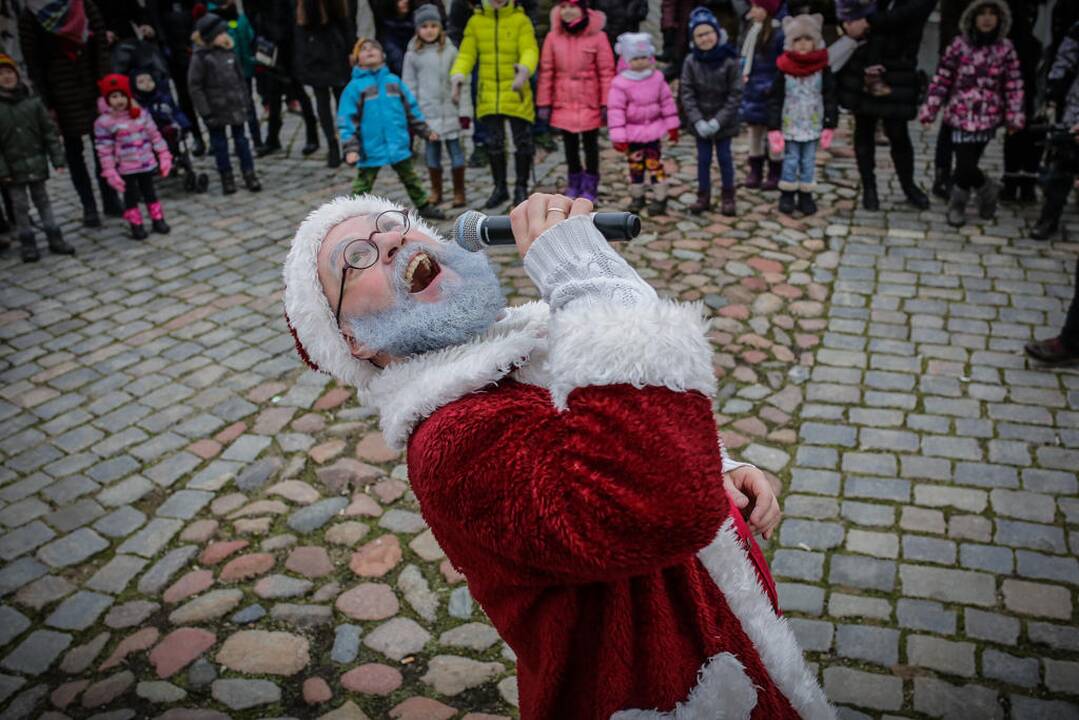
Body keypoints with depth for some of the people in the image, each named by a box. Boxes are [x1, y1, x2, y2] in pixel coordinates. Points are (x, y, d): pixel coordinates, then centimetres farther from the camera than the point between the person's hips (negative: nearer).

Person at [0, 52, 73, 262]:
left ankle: (55, 240, 20)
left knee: (43, 201, 13)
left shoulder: (33, 102, -2)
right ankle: (27, 245, 15)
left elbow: (49, 131, 2)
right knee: (20, 207, 5)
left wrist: (57, 158, -2)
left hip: (36, 163, 2)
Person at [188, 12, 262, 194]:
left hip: (236, 106, 4)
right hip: (216, 109, -3)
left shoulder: (229, 53, 4)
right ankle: (226, 178, 16)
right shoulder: (200, 58, -9)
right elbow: (194, 86, -9)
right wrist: (205, 111, -13)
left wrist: (244, 101, 8)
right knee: (219, 143, 7)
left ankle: (249, 175, 13)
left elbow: (240, 78, 12)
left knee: (241, 140, 8)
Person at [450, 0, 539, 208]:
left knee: (522, 141, 3)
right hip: (489, 93, 2)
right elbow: (466, 53, 4)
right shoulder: (476, 21, 5)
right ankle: (500, 187, 23)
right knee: (494, 142, 8)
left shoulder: (520, 20, -4)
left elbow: (530, 50, -14)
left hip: (516, 92, -2)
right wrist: (458, 75, -15)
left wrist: (524, 69, -36)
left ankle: (521, 188, 18)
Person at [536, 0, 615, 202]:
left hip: (589, 103, -2)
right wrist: (544, 103, 1)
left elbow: (606, 72, -6)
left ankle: (590, 185, 21)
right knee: (570, 145, 14)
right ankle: (574, 183, 29)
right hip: (563, 102, 3)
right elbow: (546, 71, 2)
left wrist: (606, 103, -9)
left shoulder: (597, 36, -8)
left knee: (590, 145, 8)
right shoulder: (553, 37, -1)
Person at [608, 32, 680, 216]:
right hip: (632, 134, -1)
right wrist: (618, 137, -18)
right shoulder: (620, 83, -13)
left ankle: (660, 198, 12)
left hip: (653, 131, 1)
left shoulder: (657, 78, -1)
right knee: (635, 166, 10)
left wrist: (672, 126, 8)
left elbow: (667, 101, 6)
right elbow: (615, 110, -15)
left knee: (655, 164, 3)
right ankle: (637, 197, 26)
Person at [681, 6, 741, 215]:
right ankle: (703, 196, 22)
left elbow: (735, 95, -12)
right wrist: (698, 121, -17)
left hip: (723, 122, -2)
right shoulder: (691, 62, -7)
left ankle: (728, 196, 21)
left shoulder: (730, 61, -13)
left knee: (724, 158, 7)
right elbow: (686, 93, -7)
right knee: (703, 159, 10)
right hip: (700, 122, 2)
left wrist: (718, 121, -18)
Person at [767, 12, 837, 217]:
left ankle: (806, 196, 16)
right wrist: (773, 128, -8)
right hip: (790, 125, -1)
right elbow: (775, 100, -4)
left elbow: (829, 98, 0)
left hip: (813, 125, 1)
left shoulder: (822, 69, -4)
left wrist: (829, 126, -4)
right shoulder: (785, 69, -7)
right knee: (790, 161, 4)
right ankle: (787, 195, 15)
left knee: (809, 162, 7)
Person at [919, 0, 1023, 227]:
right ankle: (987, 189, 23)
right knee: (965, 165, -8)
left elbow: (1013, 85, 4)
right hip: (961, 115, 0)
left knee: (967, 164, -2)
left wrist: (1014, 116, 1)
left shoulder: (1005, 48, 1)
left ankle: (957, 204, 23)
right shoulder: (959, 45, -2)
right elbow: (942, 79, 1)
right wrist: (930, 109, -2)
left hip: (988, 117, 0)